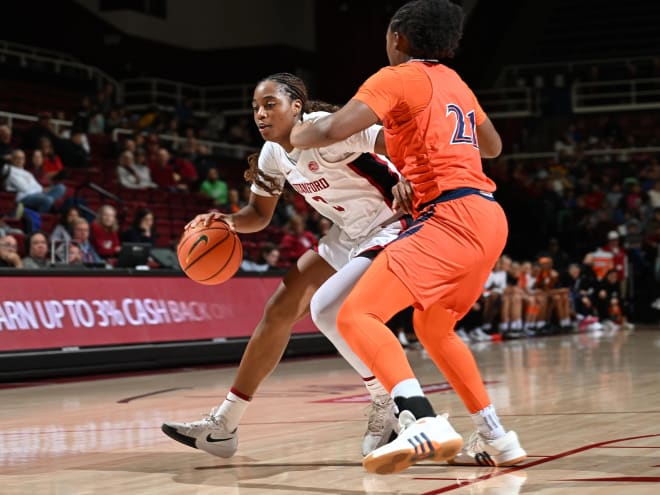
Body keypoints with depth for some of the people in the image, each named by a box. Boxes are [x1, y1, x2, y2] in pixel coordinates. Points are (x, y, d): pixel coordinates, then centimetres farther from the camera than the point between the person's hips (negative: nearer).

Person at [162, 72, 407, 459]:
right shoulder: (273, 155, 1)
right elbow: (259, 215, 12)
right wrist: (227, 221, -9)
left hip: (391, 228, -9)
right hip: (347, 236, 9)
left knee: (326, 309, -26)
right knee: (279, 310, 5)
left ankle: (388, 409, -6)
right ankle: (223, 425, 13)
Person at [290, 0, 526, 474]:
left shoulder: (399, 78, -1)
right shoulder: (455, 82, 22)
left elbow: (332, 130, -13)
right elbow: (493, 146, 38)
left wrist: (295, 135, 8)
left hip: (452, 217, -9)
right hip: (487, 217, 9)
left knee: (356, 315, -18)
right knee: (433, 328, 29)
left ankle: (424, 423, -37)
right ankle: (496, 438, 30)